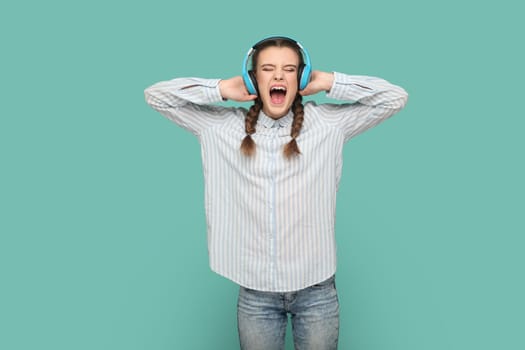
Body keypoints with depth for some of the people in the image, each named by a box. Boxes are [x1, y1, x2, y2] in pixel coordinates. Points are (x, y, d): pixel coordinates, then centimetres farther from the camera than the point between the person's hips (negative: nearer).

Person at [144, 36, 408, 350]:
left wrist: (329, 83, -5)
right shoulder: (223, 127, 0)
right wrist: (221, 89, -5)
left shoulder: (328, 123, -2)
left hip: (316, 288, 0)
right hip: (255, 292, 1)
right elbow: (156, 95, 3)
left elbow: (395, 97, -2)